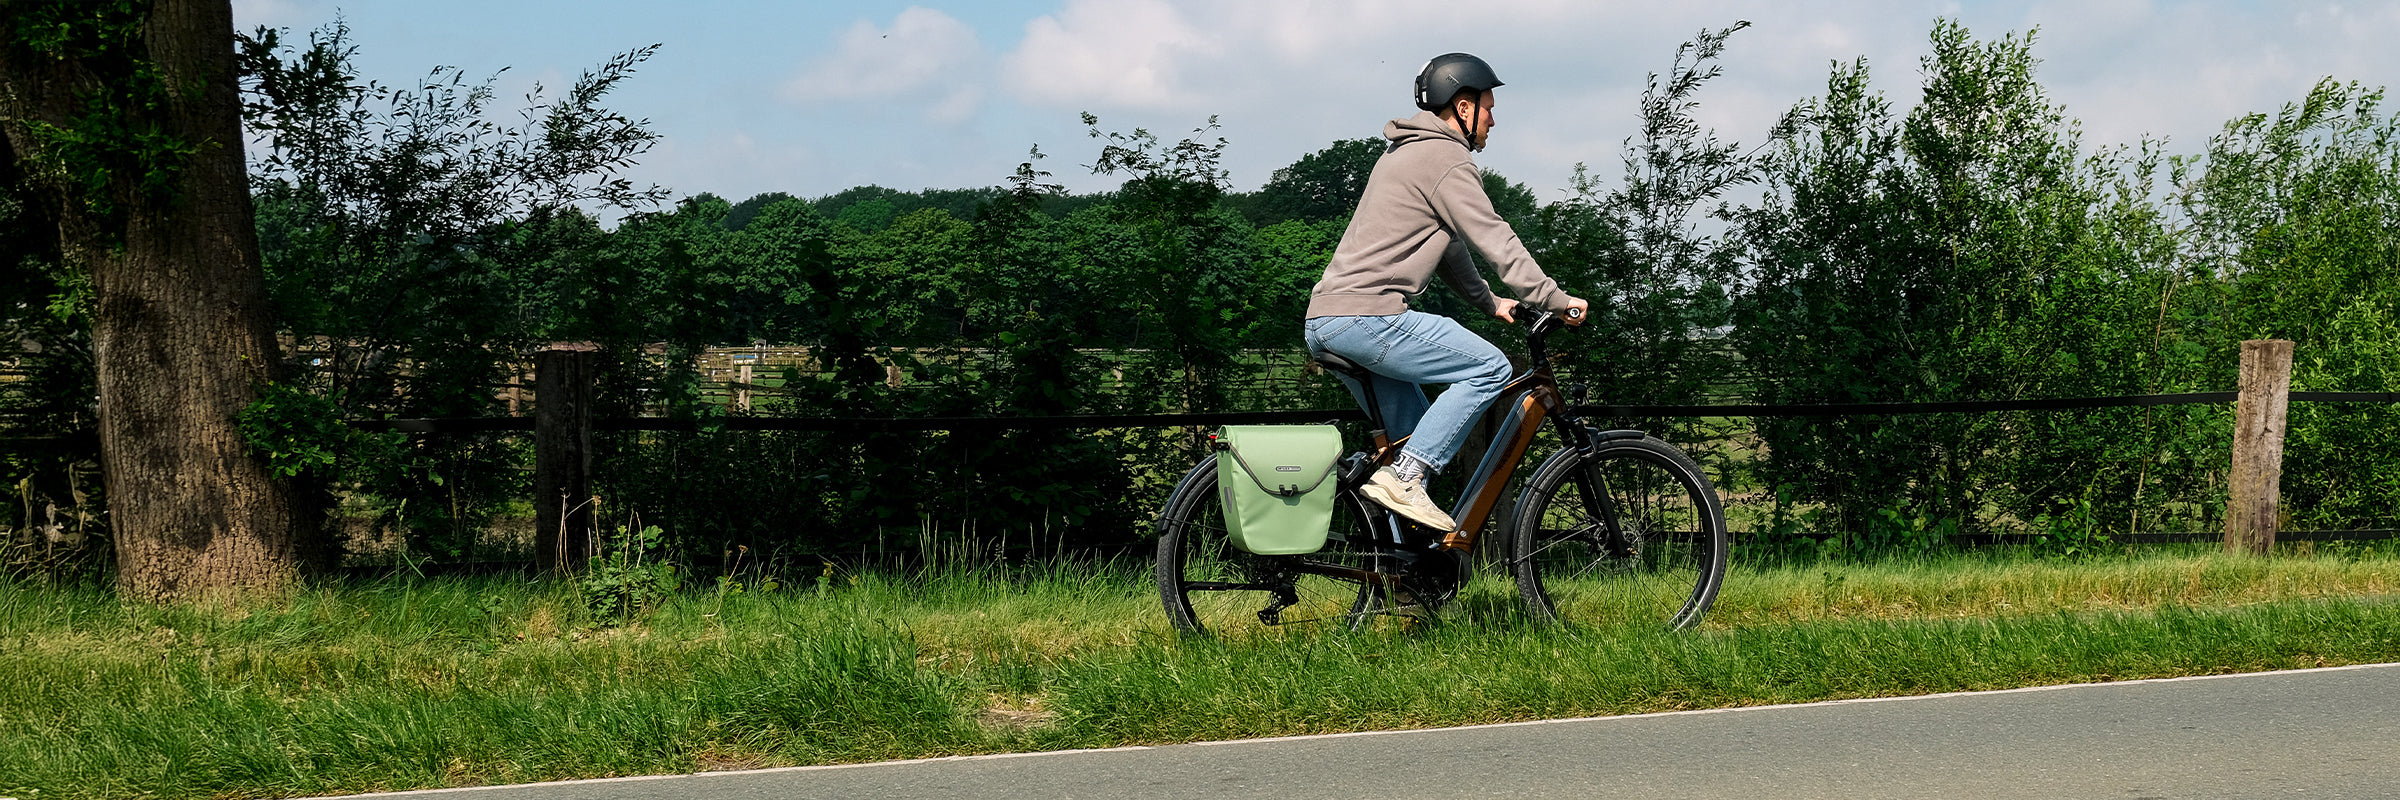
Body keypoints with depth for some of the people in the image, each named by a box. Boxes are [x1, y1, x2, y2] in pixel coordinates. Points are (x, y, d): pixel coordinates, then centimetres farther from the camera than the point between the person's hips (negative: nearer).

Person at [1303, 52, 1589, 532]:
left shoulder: (1404, 153, 27)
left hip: (1324, 323, 11)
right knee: (1490, 368, -10)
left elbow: (1447, 246, 33)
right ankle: (1401, 479, -16)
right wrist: (1554, 299, -4)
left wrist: (1489, 302, 31)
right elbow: (1495, 240, -10)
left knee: (1417, 432, 17)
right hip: (1366, 317, -10)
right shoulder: (1448, 159, -6)